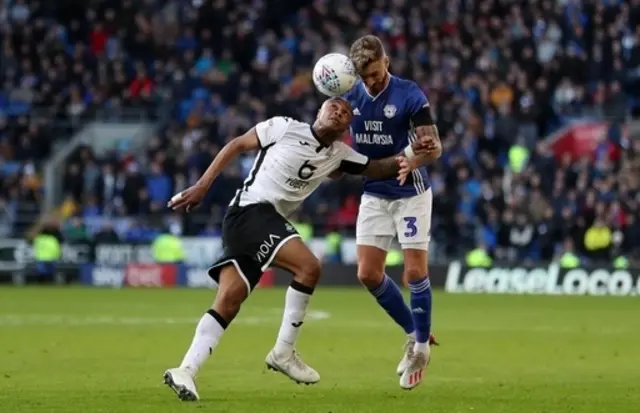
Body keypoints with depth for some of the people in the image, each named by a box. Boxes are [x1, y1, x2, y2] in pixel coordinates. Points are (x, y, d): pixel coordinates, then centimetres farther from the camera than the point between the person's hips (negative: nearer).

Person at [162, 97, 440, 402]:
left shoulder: (339, 154, 14)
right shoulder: (284, 128, -3)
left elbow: (377, 169, 14)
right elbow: (236, 146, 2)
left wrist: (409, 155, -7)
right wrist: (202, 186, -1)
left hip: (269, 222, 7)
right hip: (251, 210, -7)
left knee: (228, 302, -3)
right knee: (308, 266, -20)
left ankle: (185, 372, -7)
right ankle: (283, 353, -12)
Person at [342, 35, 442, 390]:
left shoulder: (410, 95, -17)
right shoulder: (350, 96, -4)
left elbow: (434, 147, -19)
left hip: (410, 192, -5)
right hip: (374, 194, 5)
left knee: (415, 271, -8)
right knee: (368, 274, -1)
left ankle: (421, 345, 11)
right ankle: (414, 332, 18)